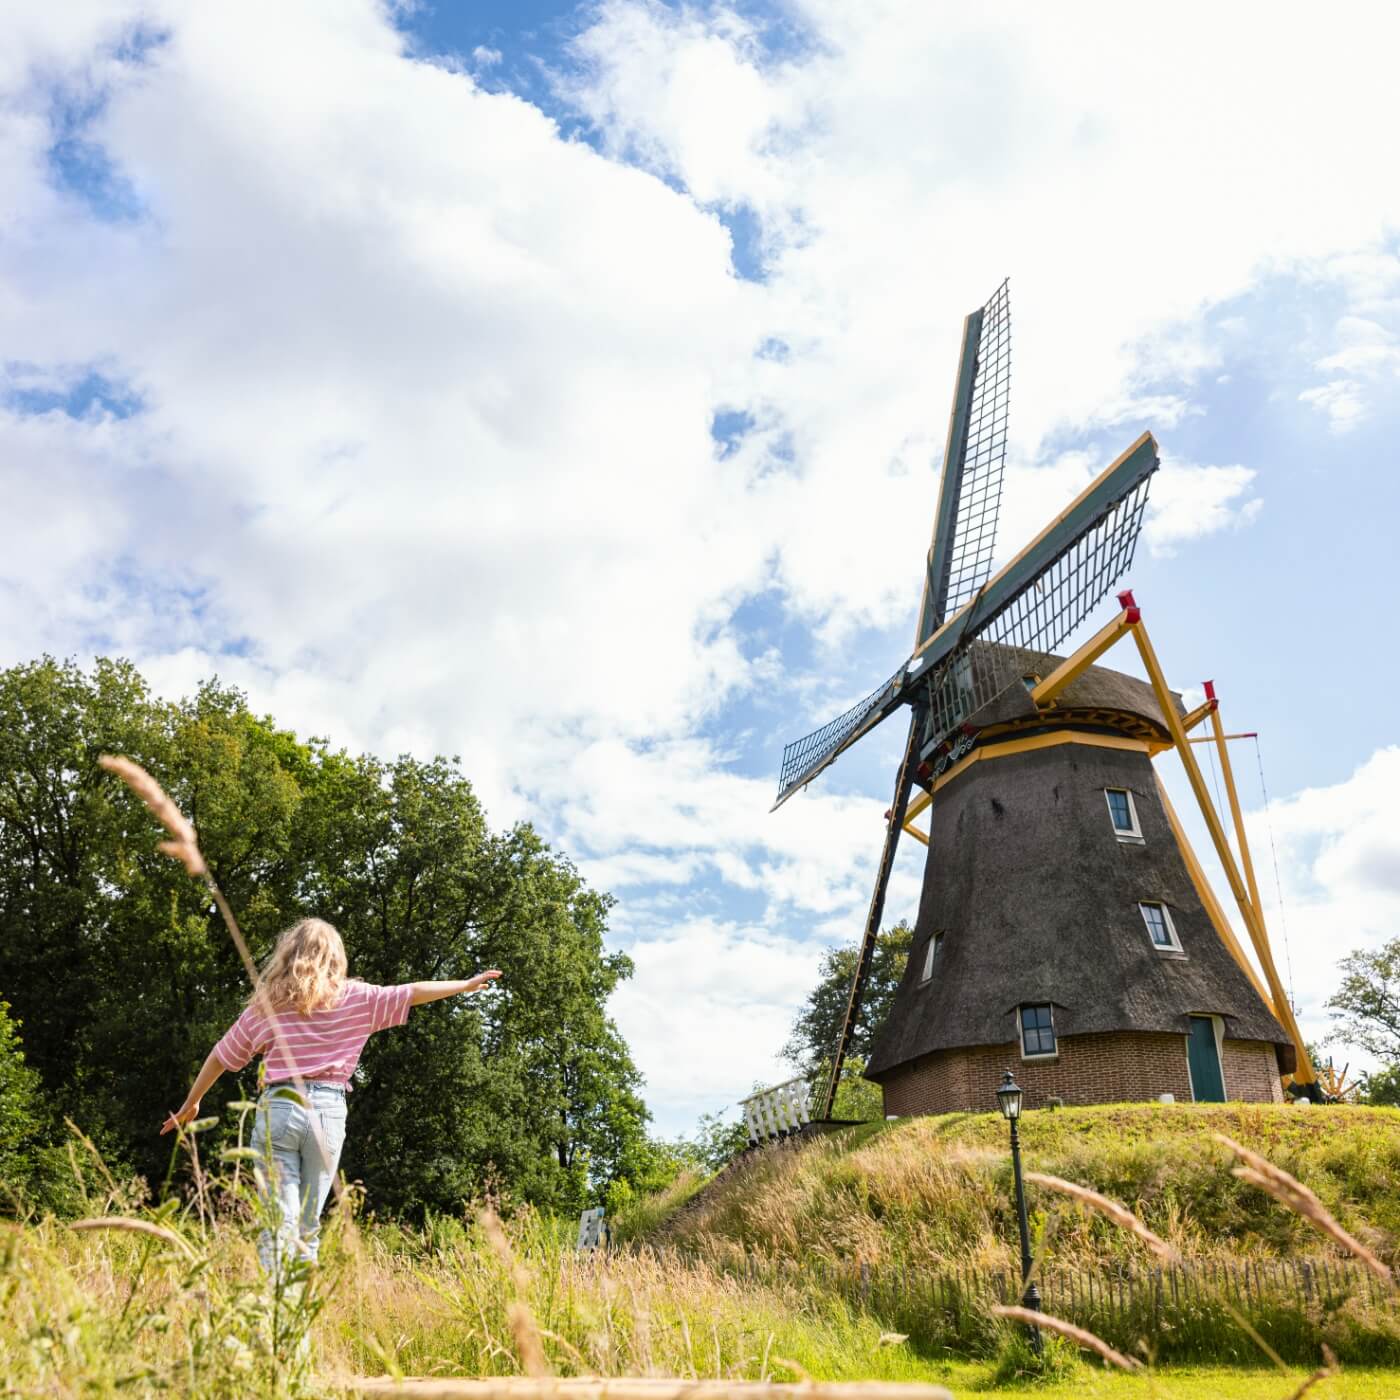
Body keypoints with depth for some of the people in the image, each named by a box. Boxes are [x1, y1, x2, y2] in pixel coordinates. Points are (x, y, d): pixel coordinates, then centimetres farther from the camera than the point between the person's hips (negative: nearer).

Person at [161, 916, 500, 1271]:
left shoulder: (265, 1003, 10)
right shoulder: (353, 998, 5)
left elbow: (221, 1056, 19)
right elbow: (414, 992, 8)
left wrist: (191, 1103, 32)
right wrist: (467, 985, 21)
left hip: (278, 1108, 0)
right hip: (328, 1112, 0)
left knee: (277, 1223, -1)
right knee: (307, 1228, 10)